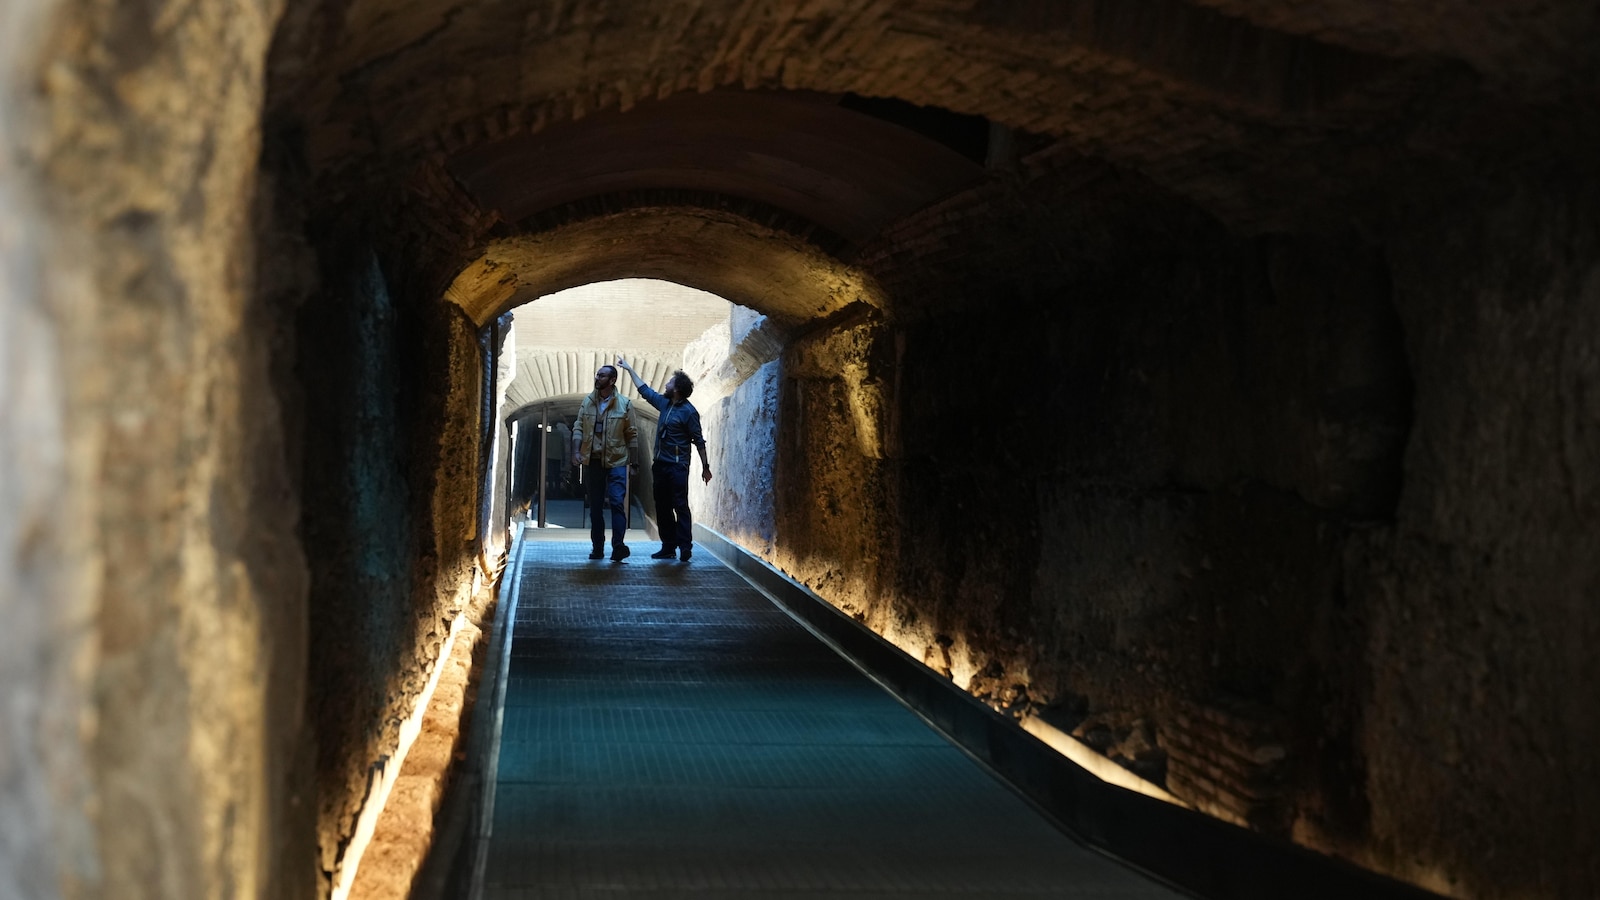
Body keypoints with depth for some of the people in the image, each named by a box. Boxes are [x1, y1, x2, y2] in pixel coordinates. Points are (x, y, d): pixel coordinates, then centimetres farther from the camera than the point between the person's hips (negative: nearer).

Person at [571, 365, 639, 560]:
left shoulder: (624, 404, -2)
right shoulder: (588, 402, 6)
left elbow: (631, 434, 1)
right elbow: (578, 428, 7)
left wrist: (633, 461, 1)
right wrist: (576, 451, -6)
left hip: (616, 461, -4)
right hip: (593, 461, 4)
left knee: (617, 502, -14)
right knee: (595, 505, 8)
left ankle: (618, 546, -19)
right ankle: (598, 548, 15)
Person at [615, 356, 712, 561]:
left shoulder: (688, 411, -11)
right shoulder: (665, 404, 10)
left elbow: (699, 441, -10)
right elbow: (645, 390, 24)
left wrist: (705, 467, -11)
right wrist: (629, 369, 27)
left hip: (677, 466, -8)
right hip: (660, 464, 8)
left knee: (680, 506, -9)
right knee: (662, 507, 8)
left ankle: (685, 548, -8)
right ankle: (668, 546, 13)